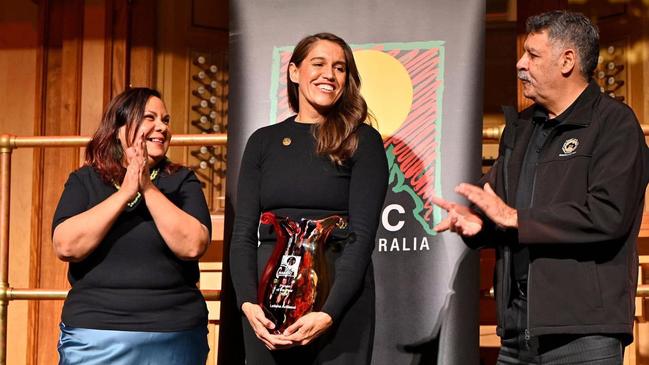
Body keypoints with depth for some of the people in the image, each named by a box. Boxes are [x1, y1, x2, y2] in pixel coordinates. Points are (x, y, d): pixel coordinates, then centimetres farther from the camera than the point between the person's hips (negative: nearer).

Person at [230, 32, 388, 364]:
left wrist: (329, 313, -19)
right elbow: (243, 231, 5)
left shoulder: (362, 140, 0)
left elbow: (362, 234, -8)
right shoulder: (263, 141, 9)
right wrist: (247, 303, -11)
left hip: (339, 301, -3)